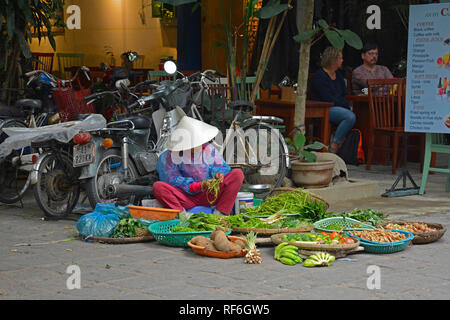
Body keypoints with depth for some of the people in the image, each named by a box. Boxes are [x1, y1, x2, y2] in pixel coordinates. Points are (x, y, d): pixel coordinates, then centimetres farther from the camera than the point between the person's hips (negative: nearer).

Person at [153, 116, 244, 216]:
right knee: (158, 187, -27)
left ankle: (219, 214, -24)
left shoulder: (209, 149, 3)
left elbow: (221, 166, 7)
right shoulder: (172, 155, -6)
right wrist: (196, 186, -24)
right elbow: (173, 180, -11)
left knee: (238, 174, -17)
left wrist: (218, 174, -19)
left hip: (210, 195, 2)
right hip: (186, 198, -2)